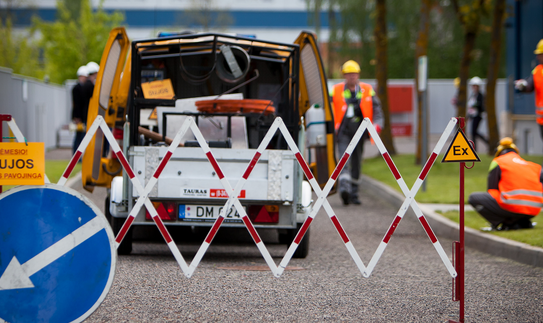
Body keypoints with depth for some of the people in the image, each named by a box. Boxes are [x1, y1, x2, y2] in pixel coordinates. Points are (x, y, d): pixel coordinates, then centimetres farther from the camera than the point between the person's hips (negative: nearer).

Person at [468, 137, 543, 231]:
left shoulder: (498, 162, 10)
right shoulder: (533, 166, 22)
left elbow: (492, 190, 8)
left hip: (513, 206, -6)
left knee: (474, 198, 5)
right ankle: (524, 222, 10)